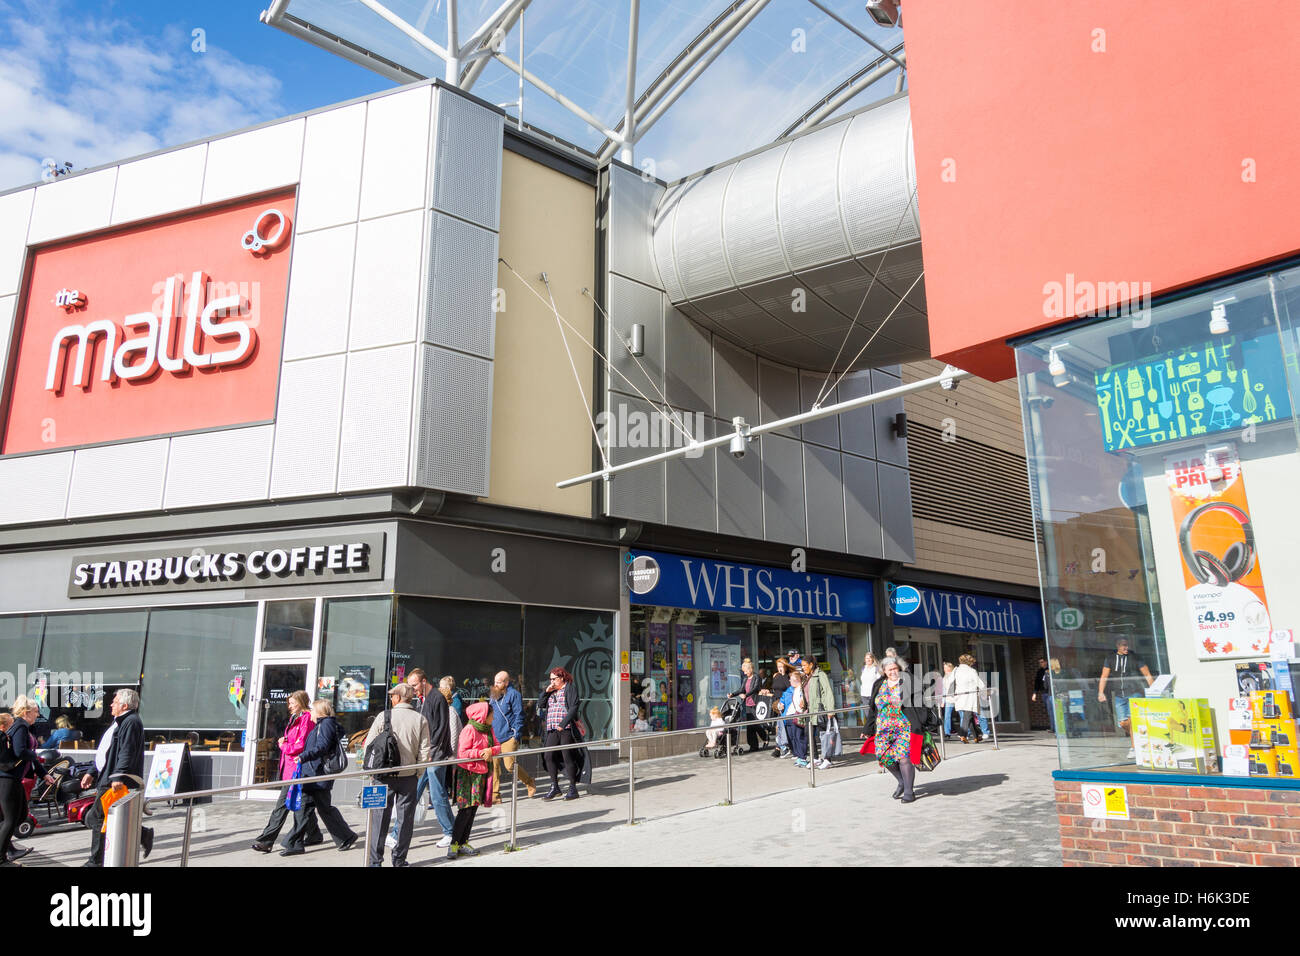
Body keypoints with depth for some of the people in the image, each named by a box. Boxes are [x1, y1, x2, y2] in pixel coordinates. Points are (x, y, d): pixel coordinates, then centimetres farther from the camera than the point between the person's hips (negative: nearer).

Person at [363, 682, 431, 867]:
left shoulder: (384, 716, -6)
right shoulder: (420, 719, -2)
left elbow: (368, 746, -4)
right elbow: (425, 751, -4)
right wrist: (418, 773, 8)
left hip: (384, 775, -1)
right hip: (409, 776, 1)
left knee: (380, 817, 7)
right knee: (405, 817, 10)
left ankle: (375, 860, 9)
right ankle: (399, 859, 16)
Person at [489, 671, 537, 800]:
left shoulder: (513, 694, -7)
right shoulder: (493, 695, 14)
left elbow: (519, 715, -9)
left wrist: (516, 735, -14)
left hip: (509, 737, -6)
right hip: (494, 736, 6)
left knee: (510, 765, -8)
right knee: (493, 765, -1)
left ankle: (530, 783, 17)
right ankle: (494, 795, 7)